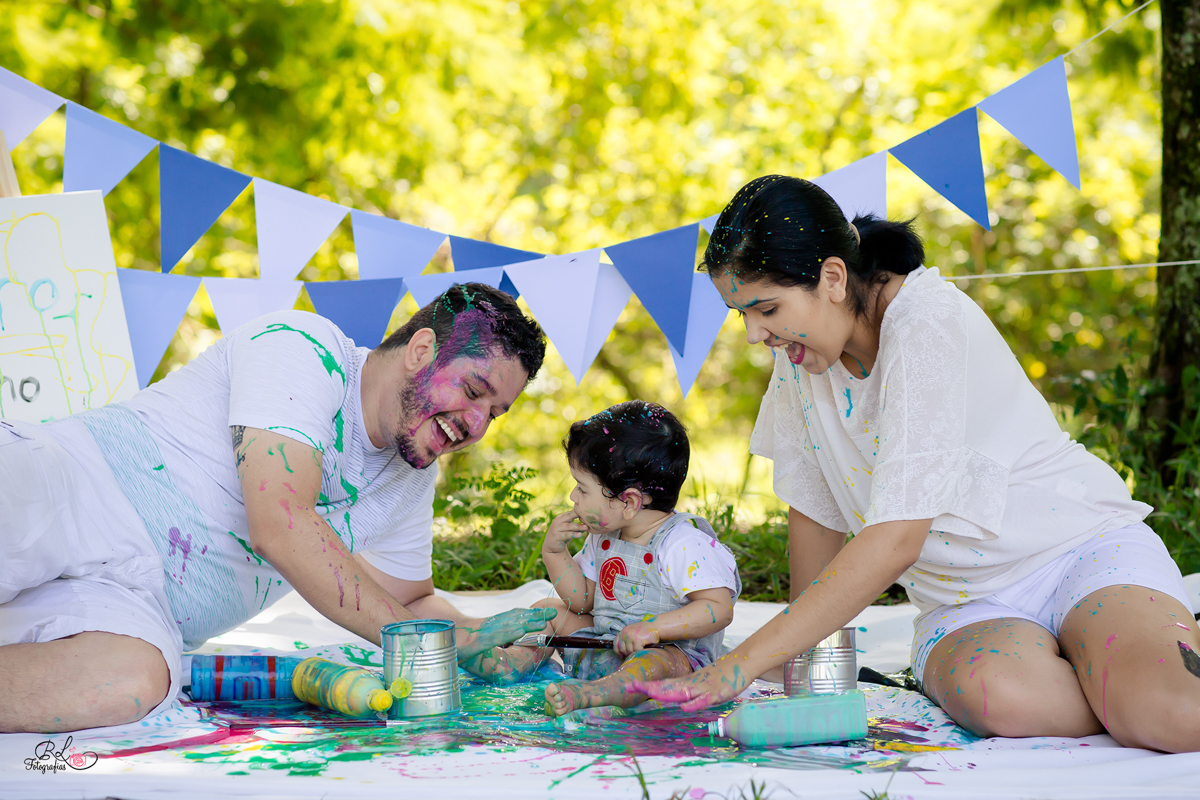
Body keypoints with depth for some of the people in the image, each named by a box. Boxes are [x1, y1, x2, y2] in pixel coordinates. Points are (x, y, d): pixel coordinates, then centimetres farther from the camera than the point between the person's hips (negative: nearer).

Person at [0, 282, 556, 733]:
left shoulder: (413, 480, 13)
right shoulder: (299, 345, -11)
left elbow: (410, 602, 25)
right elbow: (281, 527, -21)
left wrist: (474, 640, 2)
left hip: (133, 603, 6)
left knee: (129, 683, -33)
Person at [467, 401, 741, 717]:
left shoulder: (684, 545, -20)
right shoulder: (604, 537, 6)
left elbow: (719, 608, -26)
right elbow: (582, 600, 14)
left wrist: (654, 629, -34)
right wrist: (554, 551, 0)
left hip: (673, 653, -9)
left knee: (653, 661, -42)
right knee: (550, 610, 13)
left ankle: (593, 694, -65)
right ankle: (514, 661, -5)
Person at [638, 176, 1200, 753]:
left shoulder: (927, 321, -21)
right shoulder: (802, 351, 0)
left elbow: (897, 538, -29)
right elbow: (815, 513, 11)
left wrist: (743, 663, -29)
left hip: (1085, 550, -5)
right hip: (969, 607, 5)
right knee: (995, 696, -33)